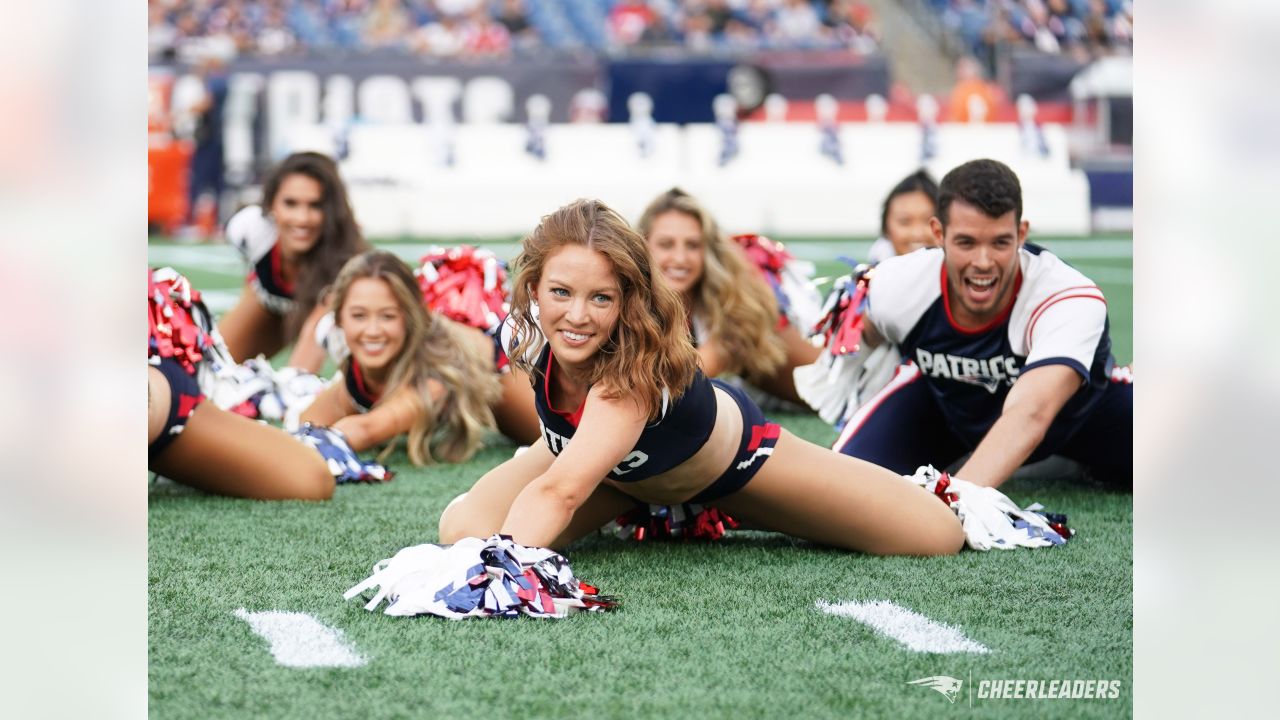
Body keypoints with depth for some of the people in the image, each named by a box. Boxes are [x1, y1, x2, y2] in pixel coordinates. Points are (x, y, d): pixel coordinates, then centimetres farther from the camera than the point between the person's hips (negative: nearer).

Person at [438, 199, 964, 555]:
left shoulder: (637, 370, -47)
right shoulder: (525, 335, -30)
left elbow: (560, 491, -64)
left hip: (734, 453, -5)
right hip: (621, 474, 5)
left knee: (939, 537, -10)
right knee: (463, 528, -16)